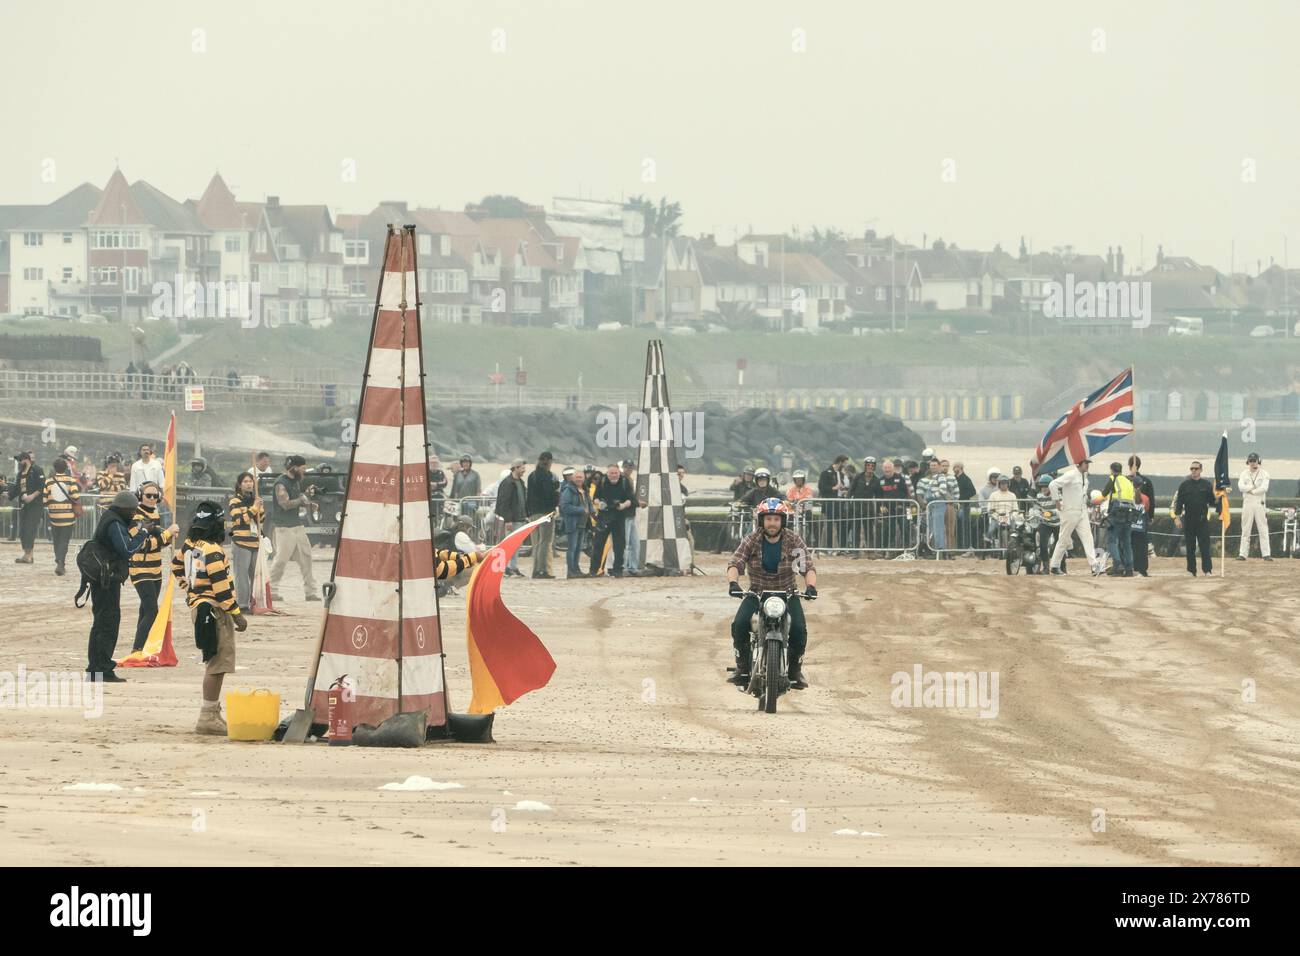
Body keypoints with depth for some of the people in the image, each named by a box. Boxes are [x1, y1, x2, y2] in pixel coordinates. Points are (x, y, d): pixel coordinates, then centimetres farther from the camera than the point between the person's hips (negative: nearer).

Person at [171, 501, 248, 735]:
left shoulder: (190, 545, 8)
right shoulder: (212, 551, -19)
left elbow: (176, 563, 28)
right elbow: (221, 587, -21)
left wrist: (188, 587, 34)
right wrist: (237, 615, -14)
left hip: (197, 607, 10)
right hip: (214, 611, -10)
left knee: (213, 663, 19)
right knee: (217, 665, -8)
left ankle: (212, 712, 26)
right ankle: (208, 718, -9)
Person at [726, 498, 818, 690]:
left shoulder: (793, 541, -8)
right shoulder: (752, 540, -7)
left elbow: (807, 566, -17)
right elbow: (735, 563, -17)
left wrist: (811, 586, -37)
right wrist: (733, 583, -38)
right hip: (756, 593, 0)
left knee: (799, 629, -24)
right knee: (739, 625, -24)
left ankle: (795, 669, 0)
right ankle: (742, 667, -3)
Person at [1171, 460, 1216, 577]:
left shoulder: (1206, 484, 6)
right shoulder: (1184, 485, 7)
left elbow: (1212, 502, 9)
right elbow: (1178, 502, 5)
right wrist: (1177, 517, -3)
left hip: (1202, 520, -1)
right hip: (1188, 520, 1)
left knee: (1205, 545, -9)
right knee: (1190, 547, 5)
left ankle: (1207, 569, -10)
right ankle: (1191, 570, 12)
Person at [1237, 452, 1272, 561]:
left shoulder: (1263, 473, 3)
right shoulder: (1244, 474, 9)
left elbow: (1264, 488, -11)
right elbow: (1241, 487, -9)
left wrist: (1251, 490, -9)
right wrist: (1256, 487, -11)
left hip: (1259, 504, -2)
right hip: (1247, 503, 2)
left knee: (1263, 529, -5)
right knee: (1245, 530, 2)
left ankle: (1266, 554, -7)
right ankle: (1242, 554, 3)